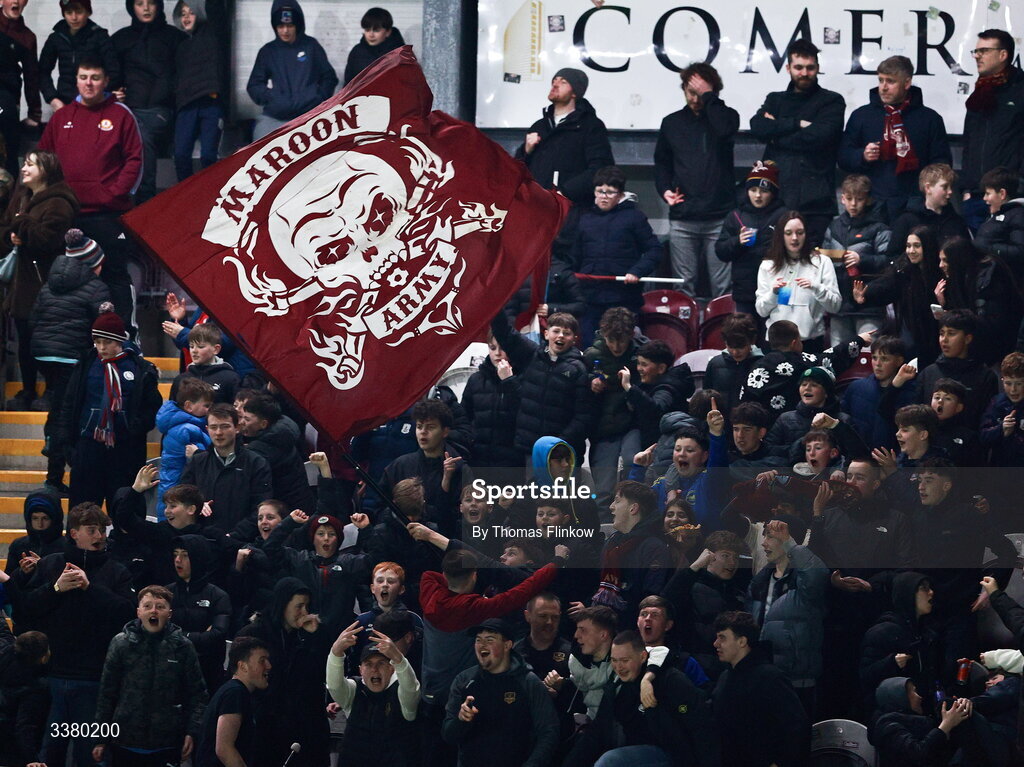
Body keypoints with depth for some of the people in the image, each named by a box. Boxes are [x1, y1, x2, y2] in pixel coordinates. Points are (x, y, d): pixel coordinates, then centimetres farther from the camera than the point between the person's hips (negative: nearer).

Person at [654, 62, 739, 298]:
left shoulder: (726, 116, 5)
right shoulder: (672, 123, 14)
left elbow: (725, 132, -20)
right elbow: (662, 163, 22)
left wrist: (708, 97, -11)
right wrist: (664, 189, 3)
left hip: (719, 217, -3)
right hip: (682, 218, 3)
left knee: (722, 287, -4)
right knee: (683, 286, 3)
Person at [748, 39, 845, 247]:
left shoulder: (831, 101, 10)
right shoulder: (775, 100, 22)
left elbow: (818, 136, -8)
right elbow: (757, 127, 1)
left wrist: (776, 133, 1)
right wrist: (797, 124, -6)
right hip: (777, 199, 3)